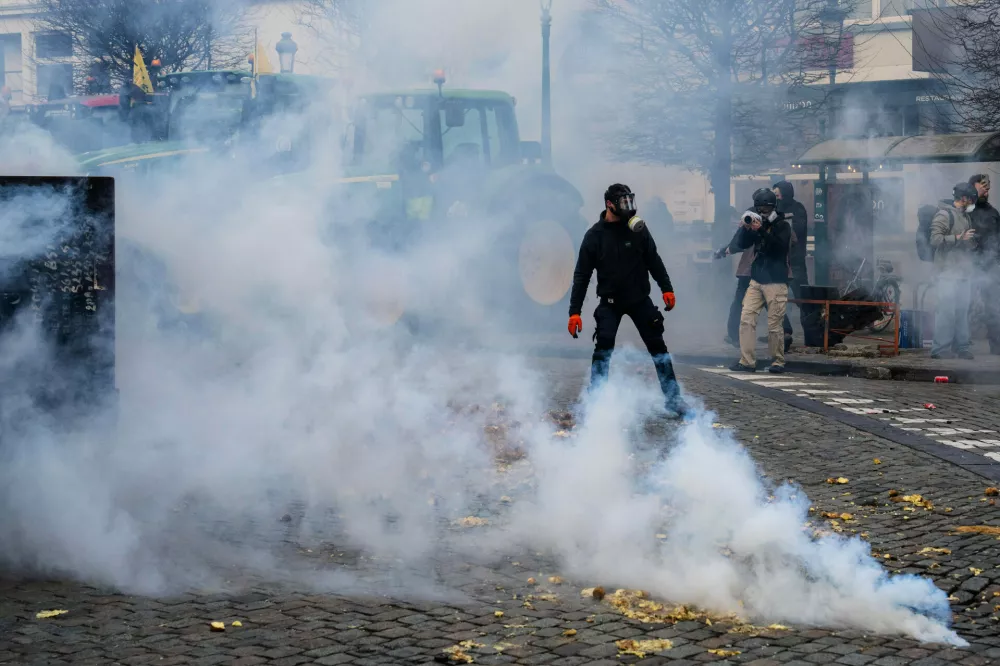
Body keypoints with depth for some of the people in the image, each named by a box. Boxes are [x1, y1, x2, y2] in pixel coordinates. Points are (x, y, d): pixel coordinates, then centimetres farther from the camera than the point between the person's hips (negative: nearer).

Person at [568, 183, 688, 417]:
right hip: (610, 302, -2)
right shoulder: (594, 235, -8)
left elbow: (654, 261, 6)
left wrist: (666, 288, -3)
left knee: (657, 345, 3)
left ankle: (673, 399, 12)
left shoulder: (638, 229, -3)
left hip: (639, 299, 2)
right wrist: (574, 311, -10)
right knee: (603, 347, -17)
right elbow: (582, 275, -6)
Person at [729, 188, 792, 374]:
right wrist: (745, 228, -10)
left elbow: (780, 246, -18)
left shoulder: (782, 226, 0)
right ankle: (747, 361, -4)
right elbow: (741, 244, 8)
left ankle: (778, 362, 8)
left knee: (774, 325, -4)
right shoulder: (756, 224, 14)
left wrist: (761, 231, -26)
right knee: (746, 319, -5)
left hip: (776, 282, -5)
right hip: (756, 281, 5)